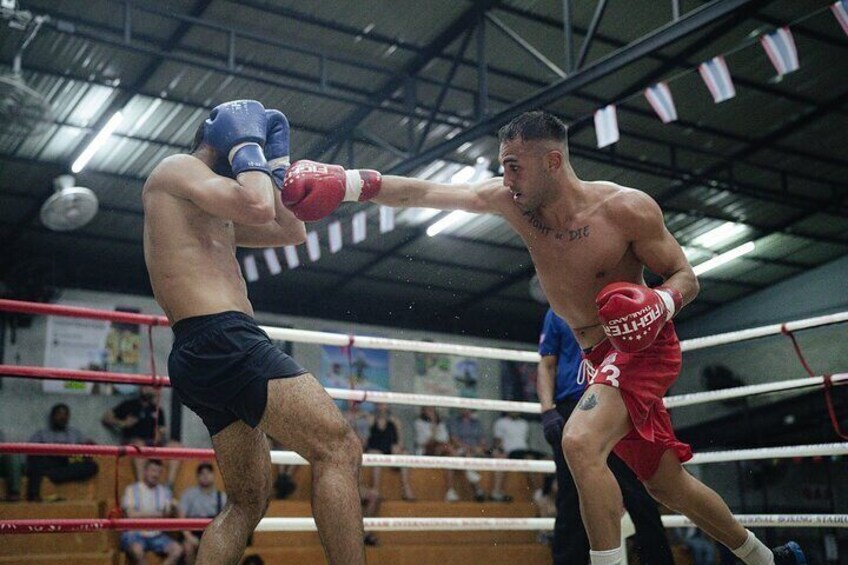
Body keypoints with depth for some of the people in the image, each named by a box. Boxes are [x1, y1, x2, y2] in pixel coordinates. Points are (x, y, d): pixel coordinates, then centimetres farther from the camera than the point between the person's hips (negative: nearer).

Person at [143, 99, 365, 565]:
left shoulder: (211, 209, 30)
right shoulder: (178, 168, 2)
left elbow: (291, 232, 31)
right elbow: (258, 207, -15)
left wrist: (275, 158, 29)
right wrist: (247, 147, 3)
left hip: (201, 354, 11)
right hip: (223, 341, -11)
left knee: (249, 499, 14)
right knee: (339, 449, -16)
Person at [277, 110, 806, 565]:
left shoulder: (627, 207, -21)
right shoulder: (511, 200, -9)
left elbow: (686, 276, -11)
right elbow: (424, 192, -17)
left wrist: (660, 305, -32)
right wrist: (347, 181, -29)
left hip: (644, 347, -6)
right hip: (599, 356, 6)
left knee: (581, 442, -31)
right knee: (668, 484, 17)